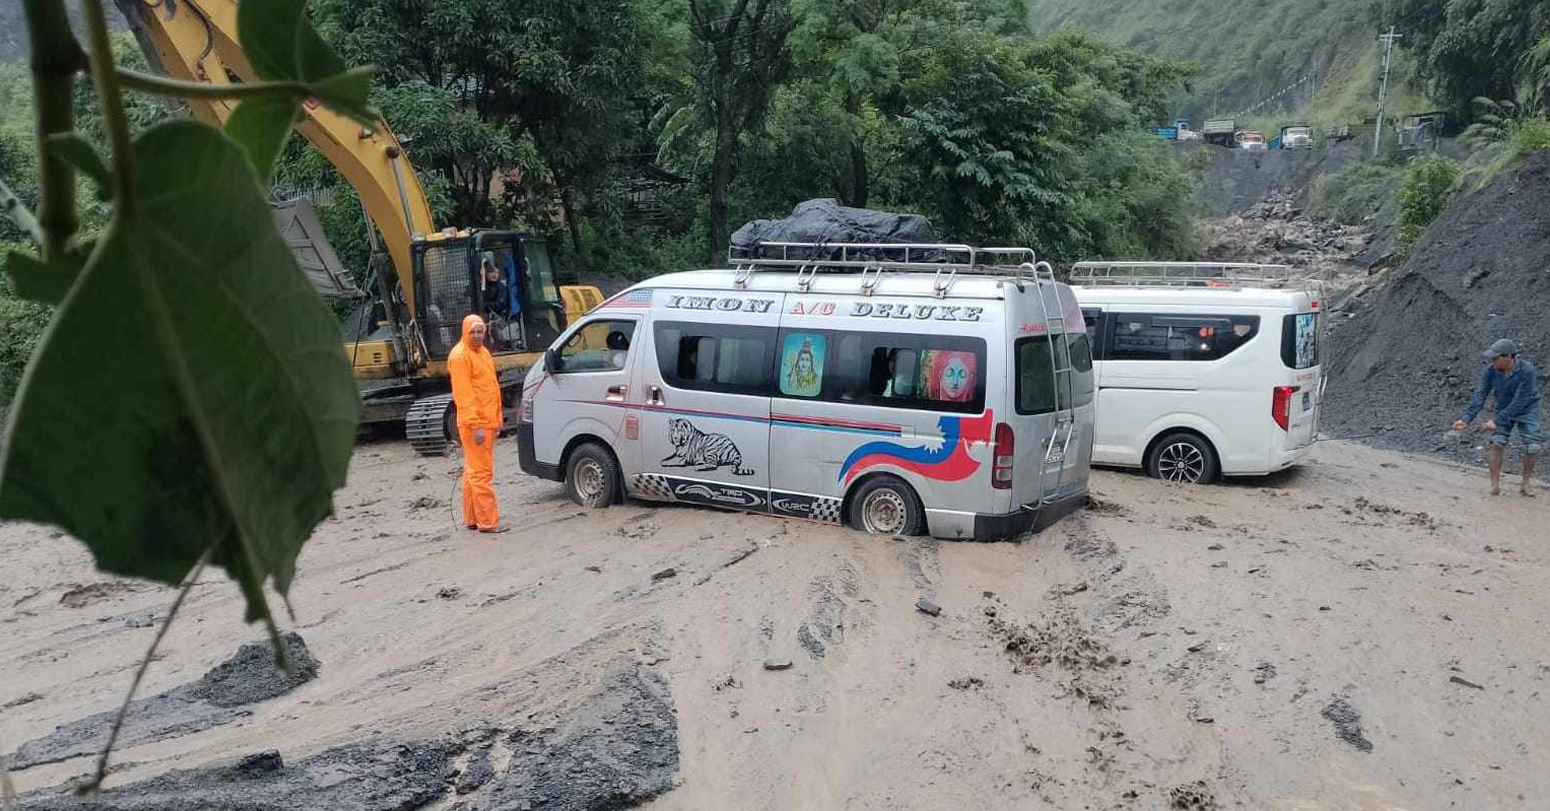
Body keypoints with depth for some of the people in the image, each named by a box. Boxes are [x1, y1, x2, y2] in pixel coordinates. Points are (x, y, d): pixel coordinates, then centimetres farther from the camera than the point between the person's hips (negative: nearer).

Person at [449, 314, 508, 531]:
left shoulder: (483, 352, 17)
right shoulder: (460, 356, -12)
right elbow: (464, 394, -18)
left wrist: (497, 419, 20)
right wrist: (476, 425, -23)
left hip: (487, 422, 9)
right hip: (474, 424, -9)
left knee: (473, 471, 13)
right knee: (482, 472, -8)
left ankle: (471, 518, 19)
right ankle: (487, 521, -7)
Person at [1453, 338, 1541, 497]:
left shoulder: (1526, 370, -31)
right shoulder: (1490, 370, -19)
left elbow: (1519, 402, -32)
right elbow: (1480, 395, -19)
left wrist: (1497, 420, -35)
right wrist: (1466, 418, -30)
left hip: (1527, 409, -2)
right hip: (1504, 409, 2)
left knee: (1532, 447, -9)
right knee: (1497, 442, -14)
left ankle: (1527, 479, 16)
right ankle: (1495, 484, -5)